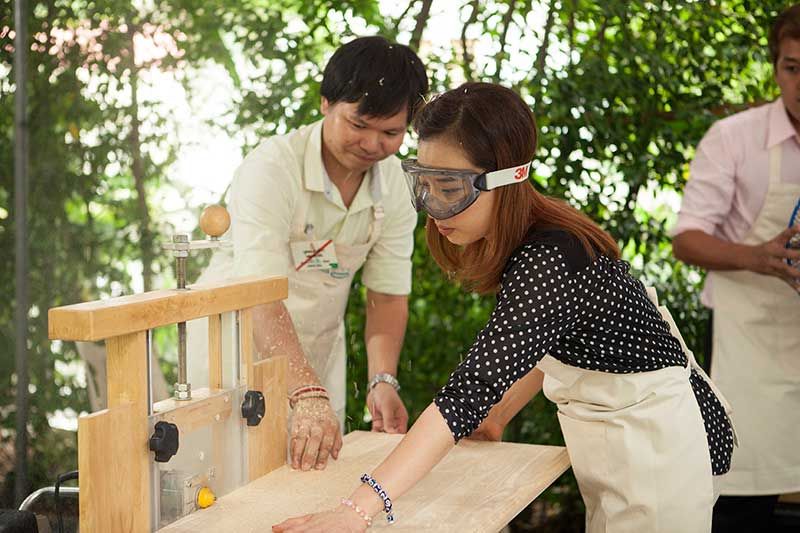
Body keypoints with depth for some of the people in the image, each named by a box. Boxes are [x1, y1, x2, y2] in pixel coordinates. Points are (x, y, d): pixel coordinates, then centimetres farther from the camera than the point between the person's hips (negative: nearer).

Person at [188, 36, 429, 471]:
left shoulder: (393, 184, -7)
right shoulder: (270, 169, -26)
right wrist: (307, 394, -49)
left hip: (318, 354, 6)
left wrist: (382, 381, -22)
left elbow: (388, 294, -4)